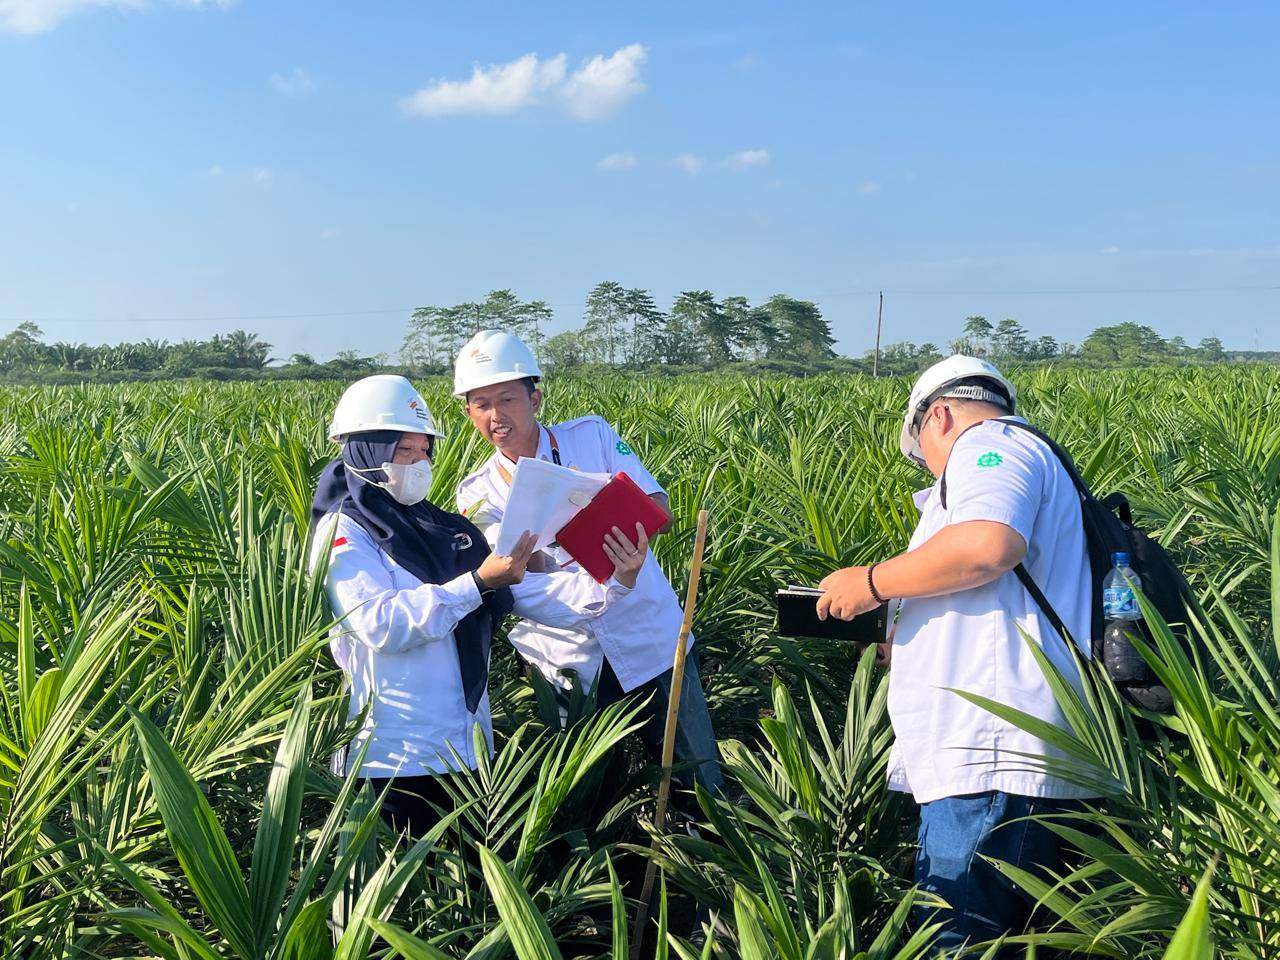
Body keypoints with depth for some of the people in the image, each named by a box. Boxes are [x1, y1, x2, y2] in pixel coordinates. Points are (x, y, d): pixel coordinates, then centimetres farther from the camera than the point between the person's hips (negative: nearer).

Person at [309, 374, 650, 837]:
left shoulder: (445, 530, 14)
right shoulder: (343, 533, -5)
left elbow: (534, 594, 8)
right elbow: (381, 624, -21)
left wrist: (612, 585, -8)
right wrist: (477, 584, -24)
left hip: (467, 749, 6)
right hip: (395, 759, -6)